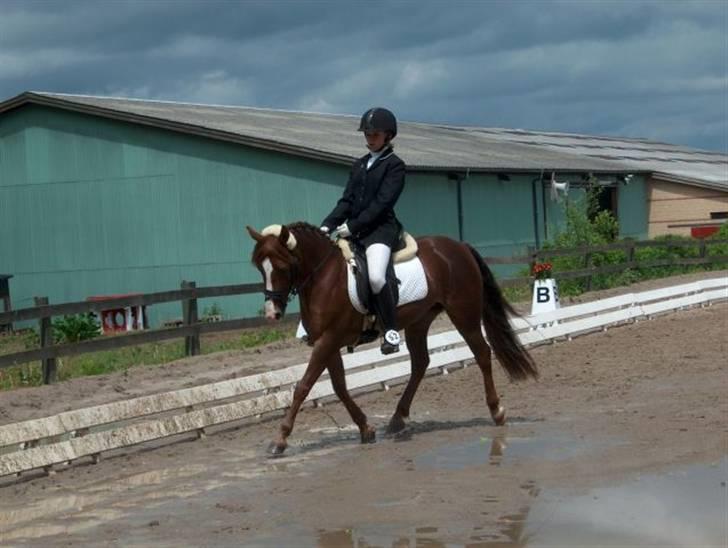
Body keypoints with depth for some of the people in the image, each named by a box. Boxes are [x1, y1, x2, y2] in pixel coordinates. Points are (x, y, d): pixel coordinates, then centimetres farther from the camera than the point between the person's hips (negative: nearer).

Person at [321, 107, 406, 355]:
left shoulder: (394, 165, -3)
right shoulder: (359, 165, 17)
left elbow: (381, 203, -13)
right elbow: (347, 200, 13)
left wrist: (353, 226, -18)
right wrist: (327, 225, -3)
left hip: (380, 229, -8)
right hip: (353, 229, 8)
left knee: (375, 277, -31)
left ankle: (391, 331, -18)